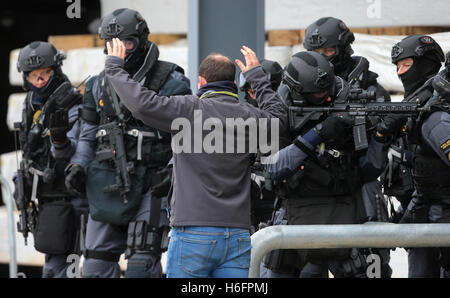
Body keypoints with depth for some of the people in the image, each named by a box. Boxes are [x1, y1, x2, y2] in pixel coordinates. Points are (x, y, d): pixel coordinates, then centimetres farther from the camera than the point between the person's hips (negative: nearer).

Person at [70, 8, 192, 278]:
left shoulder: (169, 82, -5)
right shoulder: (100, 85, 12)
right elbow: (89, 134, 22)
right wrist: (79, 166, 7)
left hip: (151, 185, -6)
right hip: (108, 185, 6)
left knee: (141, 265, -12)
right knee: (97, 265, 7)